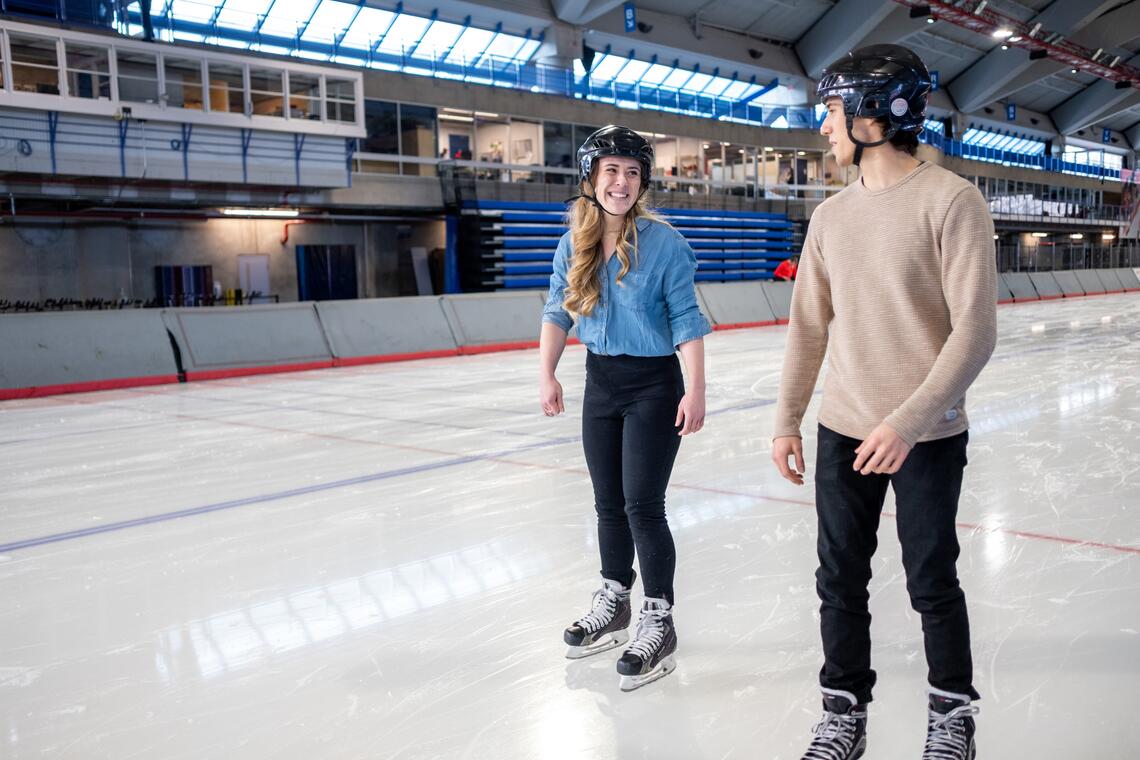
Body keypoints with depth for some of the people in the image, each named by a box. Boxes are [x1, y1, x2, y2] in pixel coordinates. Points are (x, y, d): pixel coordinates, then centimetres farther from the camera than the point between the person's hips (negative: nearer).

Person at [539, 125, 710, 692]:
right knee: (608, 504, 15)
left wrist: (695, 390, -18)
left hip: (653, 385, -5)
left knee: (643, 506, -6)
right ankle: (613, 606, 33)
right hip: (600, 383, 5)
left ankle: (658, 624, 9)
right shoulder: (575, 244, 1)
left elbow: (686, 321, -13)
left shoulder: (663, 242, -13)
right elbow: (557, 311, 9)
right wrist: (547, 374, 1)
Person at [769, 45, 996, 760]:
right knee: (840, 583, 11)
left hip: (927, 438, -5)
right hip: (843, 433, 5)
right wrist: (787, 421, 8)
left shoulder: (952, 200, -12)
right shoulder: (831, 215, 6)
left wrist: (907, 423, -23)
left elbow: (975, 331, -17)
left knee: (932, 585, 10)